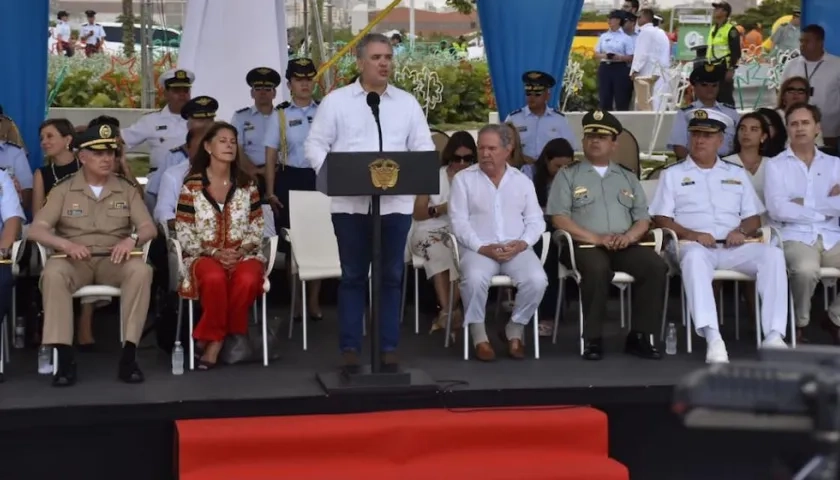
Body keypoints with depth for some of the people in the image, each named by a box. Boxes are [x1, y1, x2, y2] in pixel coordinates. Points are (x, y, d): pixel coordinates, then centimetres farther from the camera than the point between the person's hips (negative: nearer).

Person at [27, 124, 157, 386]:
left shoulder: (127, 190, 11)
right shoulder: (63, 189, 6)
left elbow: (149, 228, 3)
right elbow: (36, 230, -3)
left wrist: (131, 239, -21)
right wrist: (66, 244, -23)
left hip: (114, 260, 1)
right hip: (74, 260, -1)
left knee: (141, 271, -33)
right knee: (53, 273, -35)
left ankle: (128, 354, -30)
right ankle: (64, 356, -33)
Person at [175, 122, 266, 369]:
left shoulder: (247, 184, 8)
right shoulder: (192, 186, 0)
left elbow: (256, 228, 7)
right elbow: (183, 232, -3)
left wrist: (241, 251, -12)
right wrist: (213, 253, -15)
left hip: (243, 255, 2)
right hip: (204, 255, -2)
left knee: (247, 280, -33)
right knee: (214, 278, -38)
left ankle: (214, 339, -16)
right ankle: (218, 336, -15)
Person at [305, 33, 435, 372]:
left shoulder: (407, 103, 9)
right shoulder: (336, 100, 3)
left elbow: (424, 148, 9)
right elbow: (315, 145, 2)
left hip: (395, 202, 2)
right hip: (350, 202, -2)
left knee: (391, 276, 5)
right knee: (353, 276, 3)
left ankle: (389, 348, 12)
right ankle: (350, 349, 9)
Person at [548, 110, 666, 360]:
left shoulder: (628, 177, 22)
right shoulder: (567, 175, 10)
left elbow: (643, 219, 16)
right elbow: (559, 218, -2)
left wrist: (629, 235, -8)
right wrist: (596, 238, -14)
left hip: (625, 246, 4)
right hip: (584, 245, -4)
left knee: (656, 265, -26)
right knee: (597, 268, -38)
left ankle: (640, 335, -18)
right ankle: (593, 338, -25)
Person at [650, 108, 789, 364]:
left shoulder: (737, 174, 24)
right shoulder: (672, 174, 15)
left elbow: (754, 218, 19)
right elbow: (661, 218, 5)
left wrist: (741, 230, -5)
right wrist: (690, 234, -13)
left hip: (733, 247, 3)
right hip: (693, 245, -3)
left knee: (773, 253, -27)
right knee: (694, 256, -41)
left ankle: (774, 335, -34)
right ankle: (712, 338, -52)